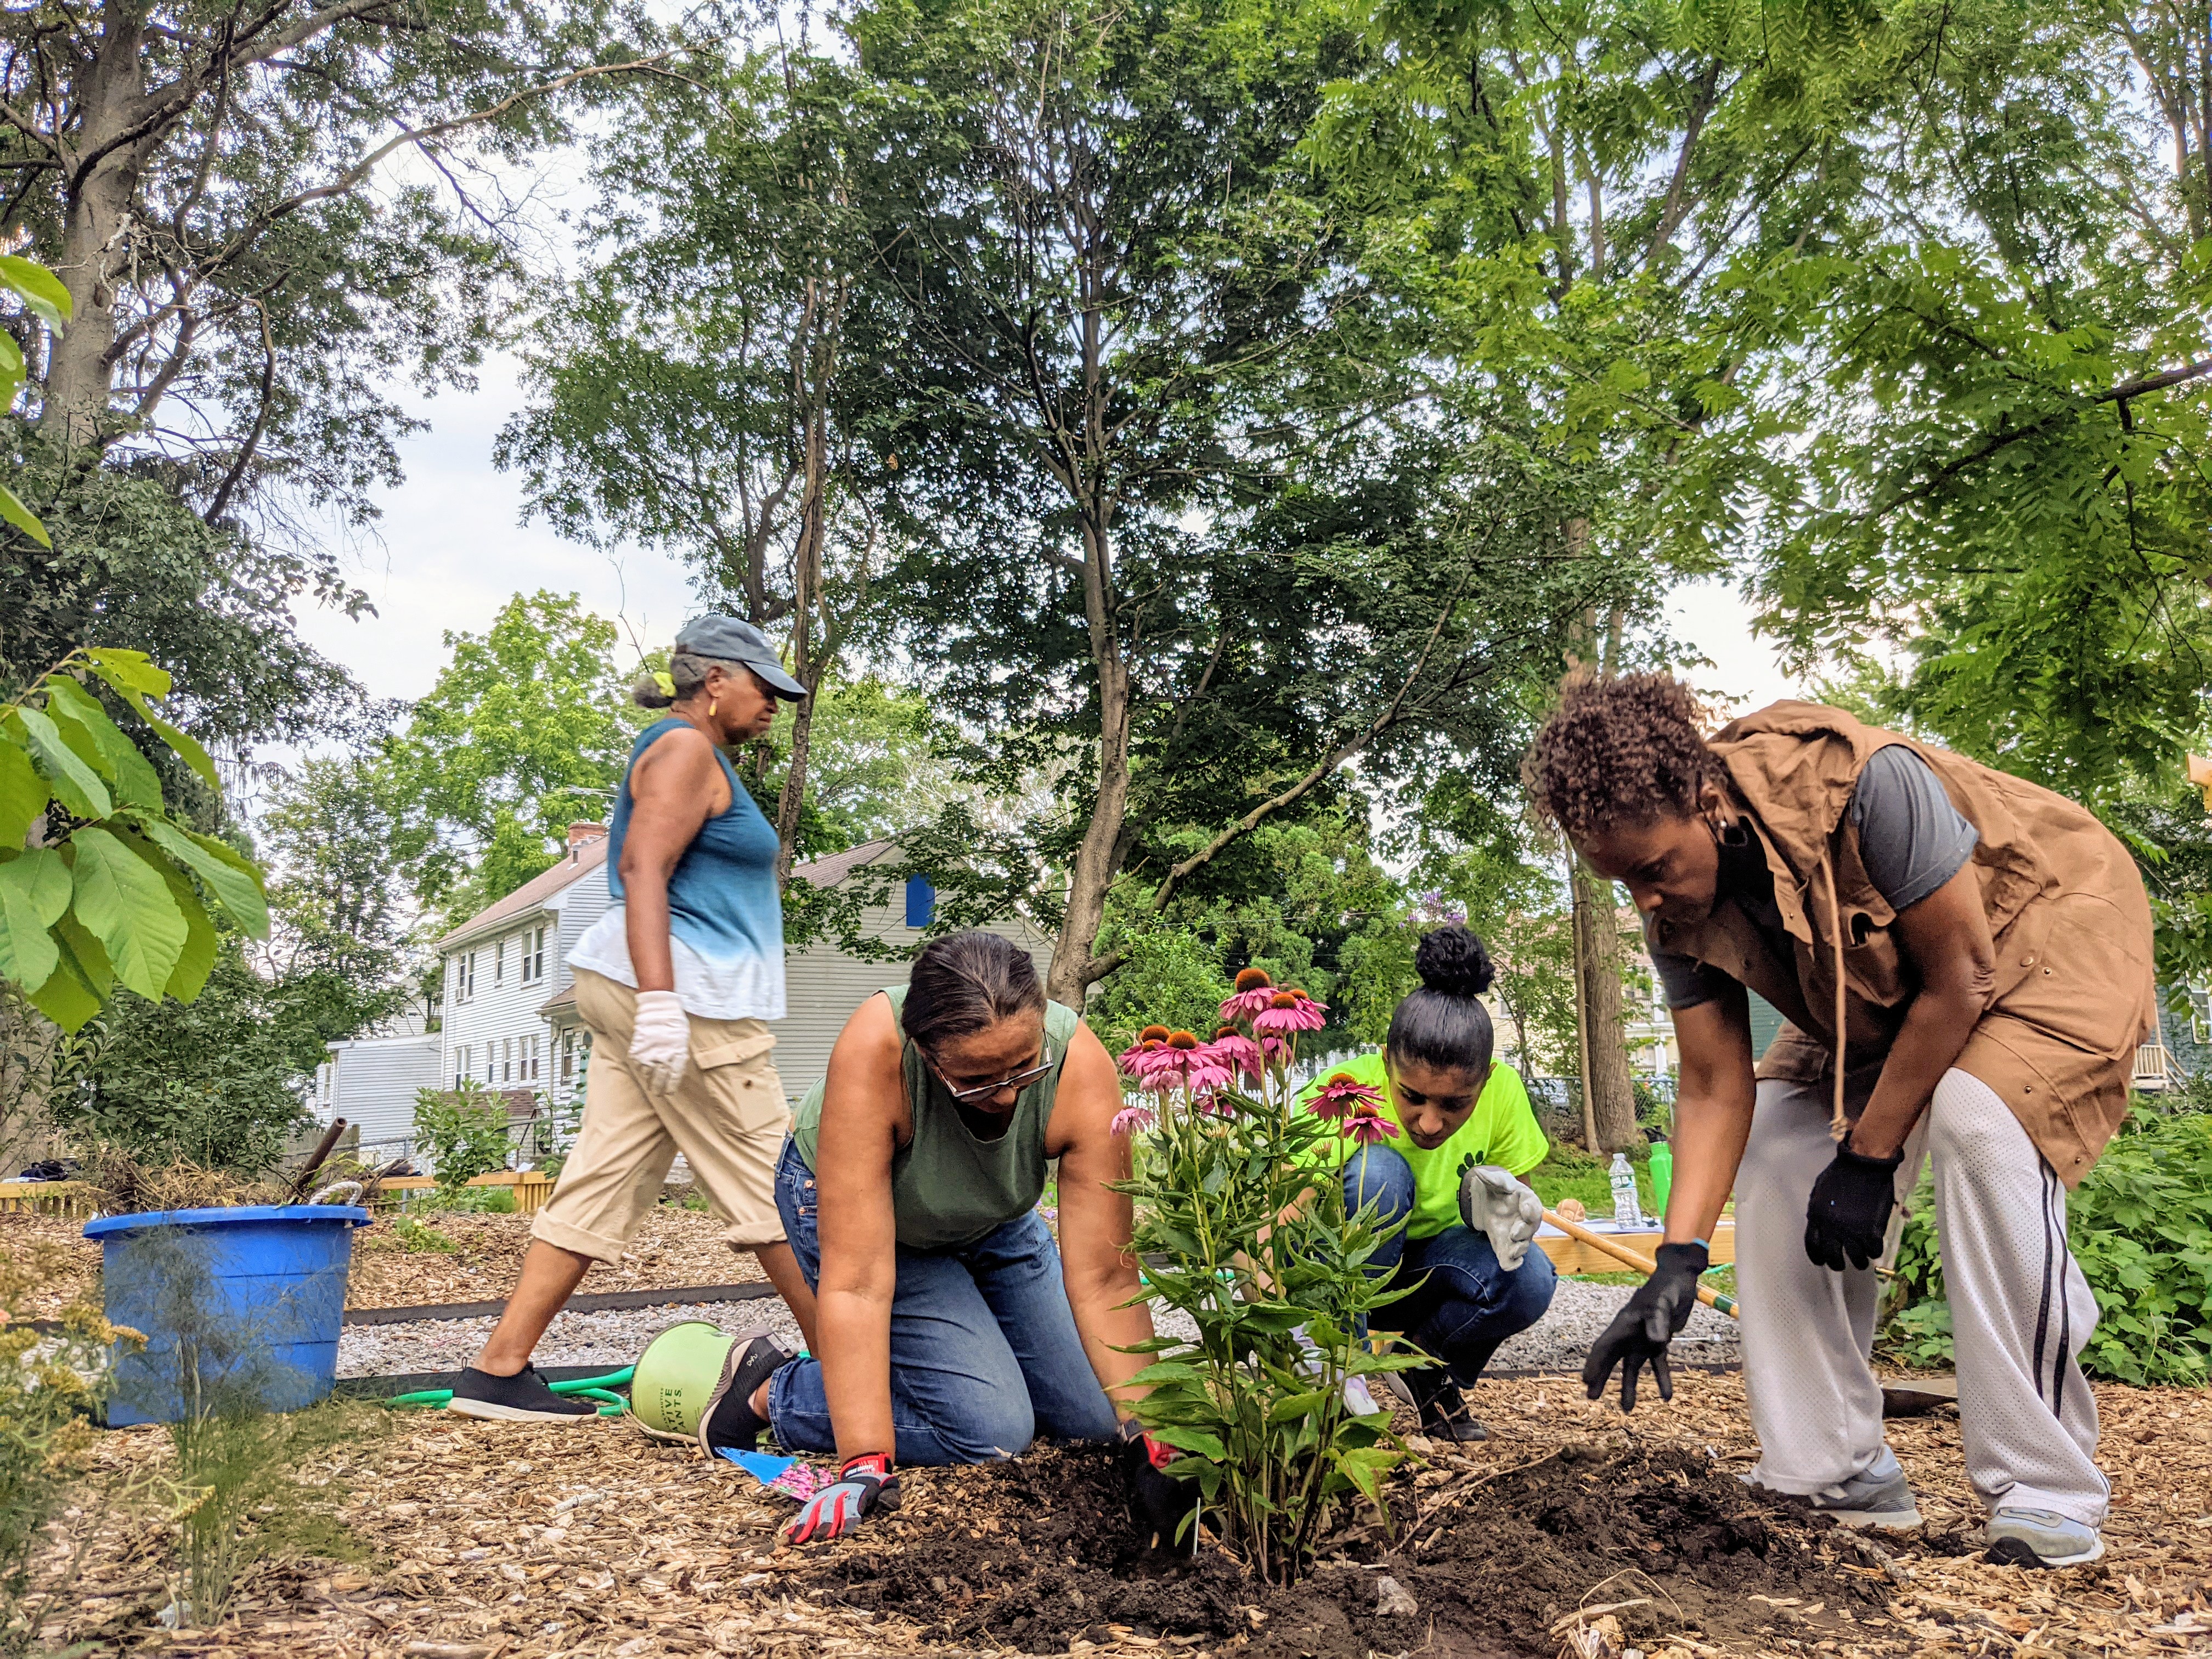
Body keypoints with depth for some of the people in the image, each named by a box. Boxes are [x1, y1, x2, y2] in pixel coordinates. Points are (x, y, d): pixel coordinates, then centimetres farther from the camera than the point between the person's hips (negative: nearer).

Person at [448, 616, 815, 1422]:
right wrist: (660, 1000, -28)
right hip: (687, 993, -10)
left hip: (638, 993, 10)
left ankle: (498, 1370, 8)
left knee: (601, 1180, 6)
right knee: (768, 1184, -3)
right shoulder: (685, 749, -8)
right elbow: (643, 872, -20)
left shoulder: (685, 753, 24)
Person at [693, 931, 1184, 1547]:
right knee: (990, 1426, -18)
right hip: (848, 1201, -4)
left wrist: (1148, 1446, -33)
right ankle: (770, 1392, 3)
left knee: (1095, 1415, 4)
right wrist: (866, 1465, -41)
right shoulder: (873, 1054, -42)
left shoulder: (1080, 1065, -35)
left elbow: (1103, 1277, -30)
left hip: (992, 1218, 4)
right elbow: (857, 1283, -39)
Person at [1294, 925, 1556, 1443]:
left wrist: (1497, 1209, -26)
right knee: (1379, 1172, -35)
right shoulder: (1340, 1099, -32)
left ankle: (1428, 1364, 3)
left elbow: (1510, 1192, -1)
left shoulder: (1503, 1091, -18)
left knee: (1529, 1279, -29)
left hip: (1421, 1272, 3)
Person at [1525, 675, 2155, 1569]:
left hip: (2048, 930, -6)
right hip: (1879, 995, 6)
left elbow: (1961, 975, -29)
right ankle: (1842, 1471, 4)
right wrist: (1677, 1262, -27)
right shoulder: (1677, 910, -19)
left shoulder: (1865, 784, -39)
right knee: (1774, 1160, -7)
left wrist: (1868, 1158, -24)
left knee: (1980, 1122, -31)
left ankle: (2046, 1489, -19)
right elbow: (1715, 1089, -16)